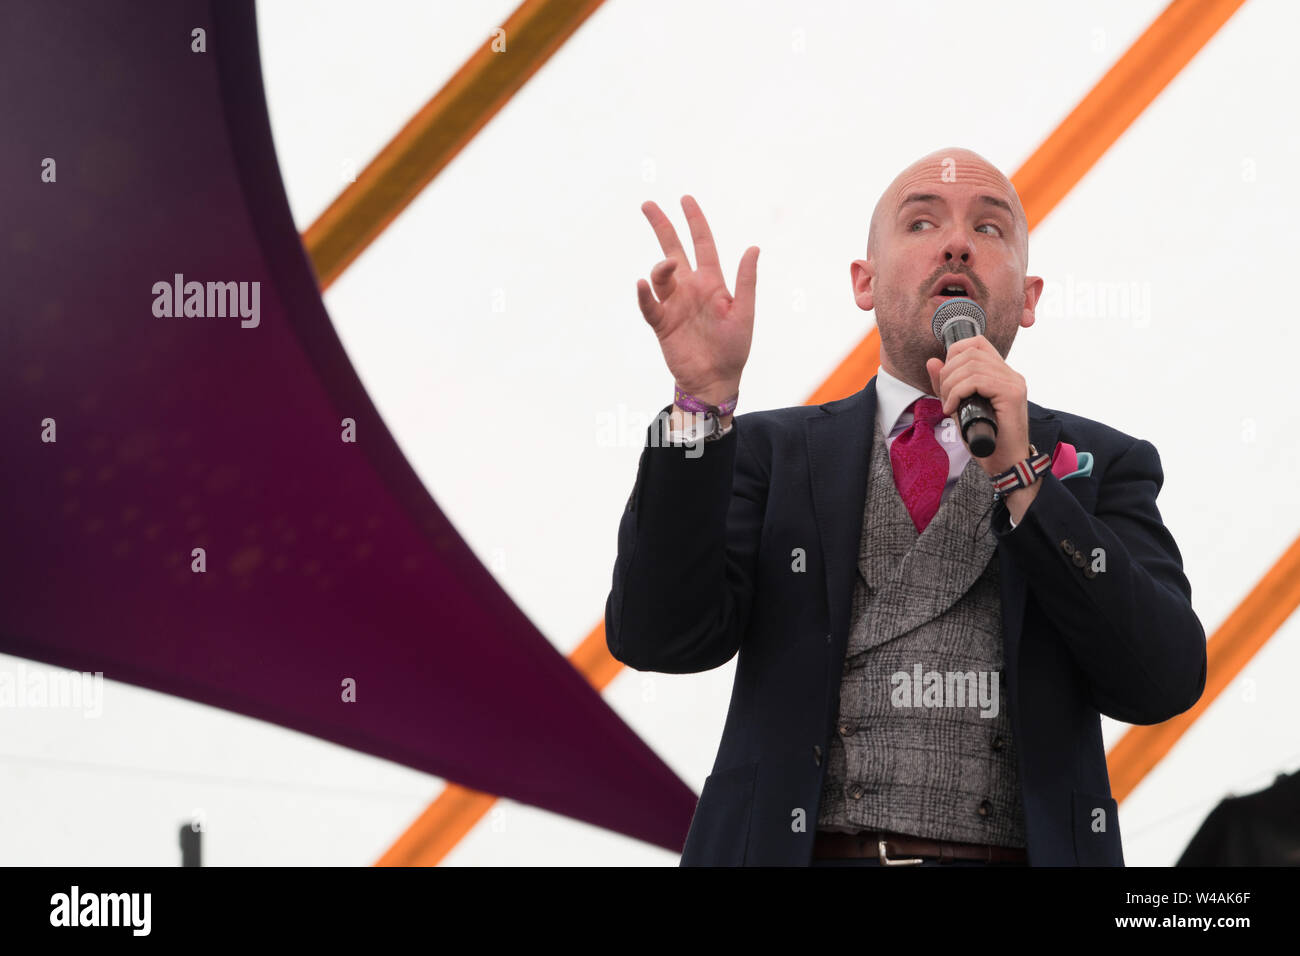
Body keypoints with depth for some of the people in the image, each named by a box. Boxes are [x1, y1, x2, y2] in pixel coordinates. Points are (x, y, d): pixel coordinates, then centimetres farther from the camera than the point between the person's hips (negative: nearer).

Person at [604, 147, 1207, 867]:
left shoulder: (1101, 465, 13)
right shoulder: (769, 452, 13)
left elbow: (1163, 684, 0)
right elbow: (661, 637, 0)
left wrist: (1018, 475, -8)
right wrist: (703, 397, -9)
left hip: (1021, 849, 0)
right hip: (796, 846, 0)